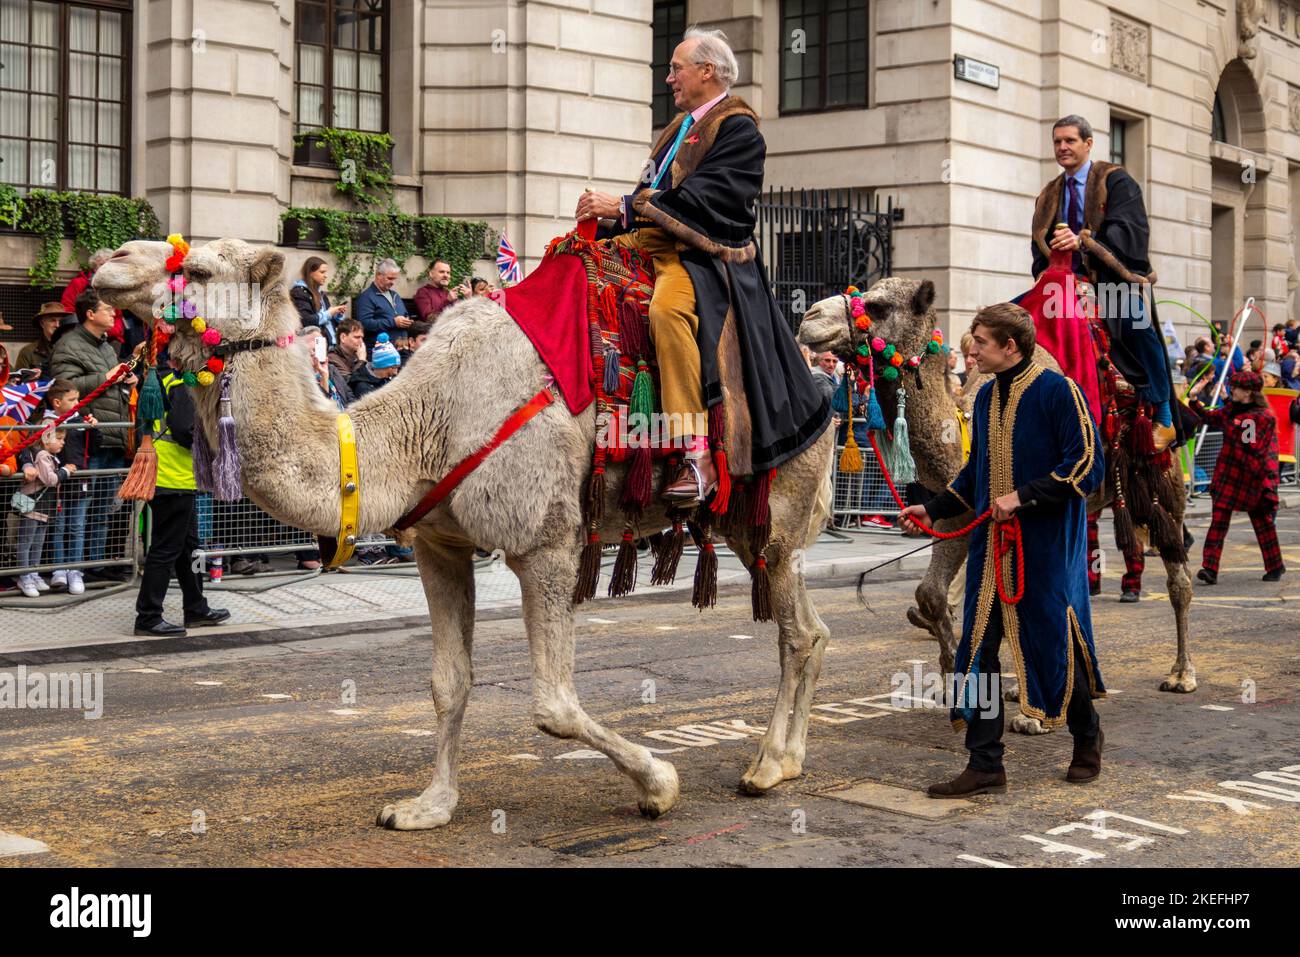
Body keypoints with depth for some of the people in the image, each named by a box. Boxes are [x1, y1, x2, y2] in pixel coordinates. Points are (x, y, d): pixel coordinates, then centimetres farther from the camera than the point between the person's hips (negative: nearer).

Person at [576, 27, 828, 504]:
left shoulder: (739, 129, -5)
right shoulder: (682, 125, 24)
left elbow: (703, 197, -18)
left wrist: (624, 207, -20)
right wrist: (610, 219, 4)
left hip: (704, 251, -10)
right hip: (651, 240, 10)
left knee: (667, 309, -37)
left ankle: (697, 458, -39)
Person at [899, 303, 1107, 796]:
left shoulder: (1057, 391, -10)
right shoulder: (986, 396, 13)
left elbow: (1087, 465, -15)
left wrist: (1024, 497, -19)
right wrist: (932, 509, 14)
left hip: (1047, 546, -6)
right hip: (990, 543, 7)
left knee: (1055, 640, 4)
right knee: (978, 646, 1)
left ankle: (1087, 737, 31)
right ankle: (984, 764, 7)